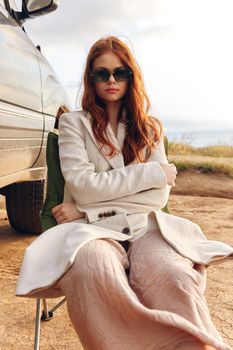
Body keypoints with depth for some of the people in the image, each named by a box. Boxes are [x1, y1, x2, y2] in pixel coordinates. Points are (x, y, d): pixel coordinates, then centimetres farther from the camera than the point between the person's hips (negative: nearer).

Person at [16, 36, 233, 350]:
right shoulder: (74, 123, 11)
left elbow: (159, 195, 5)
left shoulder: (150, 129, 18)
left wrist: (87, 209, -7)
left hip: (144, 225, 2)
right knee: (93, 271, -39)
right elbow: (82, 186, -5)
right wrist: (154, 172, -3)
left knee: (175, 277, -35)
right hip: (92, 230, -1)